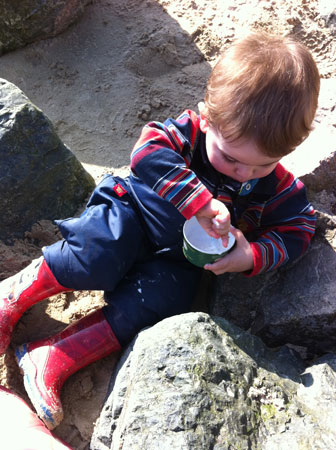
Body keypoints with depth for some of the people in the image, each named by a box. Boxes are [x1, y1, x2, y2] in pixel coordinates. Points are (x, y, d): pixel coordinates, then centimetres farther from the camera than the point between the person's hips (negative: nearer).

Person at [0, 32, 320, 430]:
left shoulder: (277, 186, -7)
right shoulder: (190, 129, -17)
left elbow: (297, 229, -1)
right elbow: (148, 153, -32)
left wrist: (252, 257, -20)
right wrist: (199, 202, -41)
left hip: (178, 261, 3)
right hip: (134, 216, -2)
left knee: (156, 300, -26)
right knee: (100, 255, -32)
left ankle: (54, 360, -18)